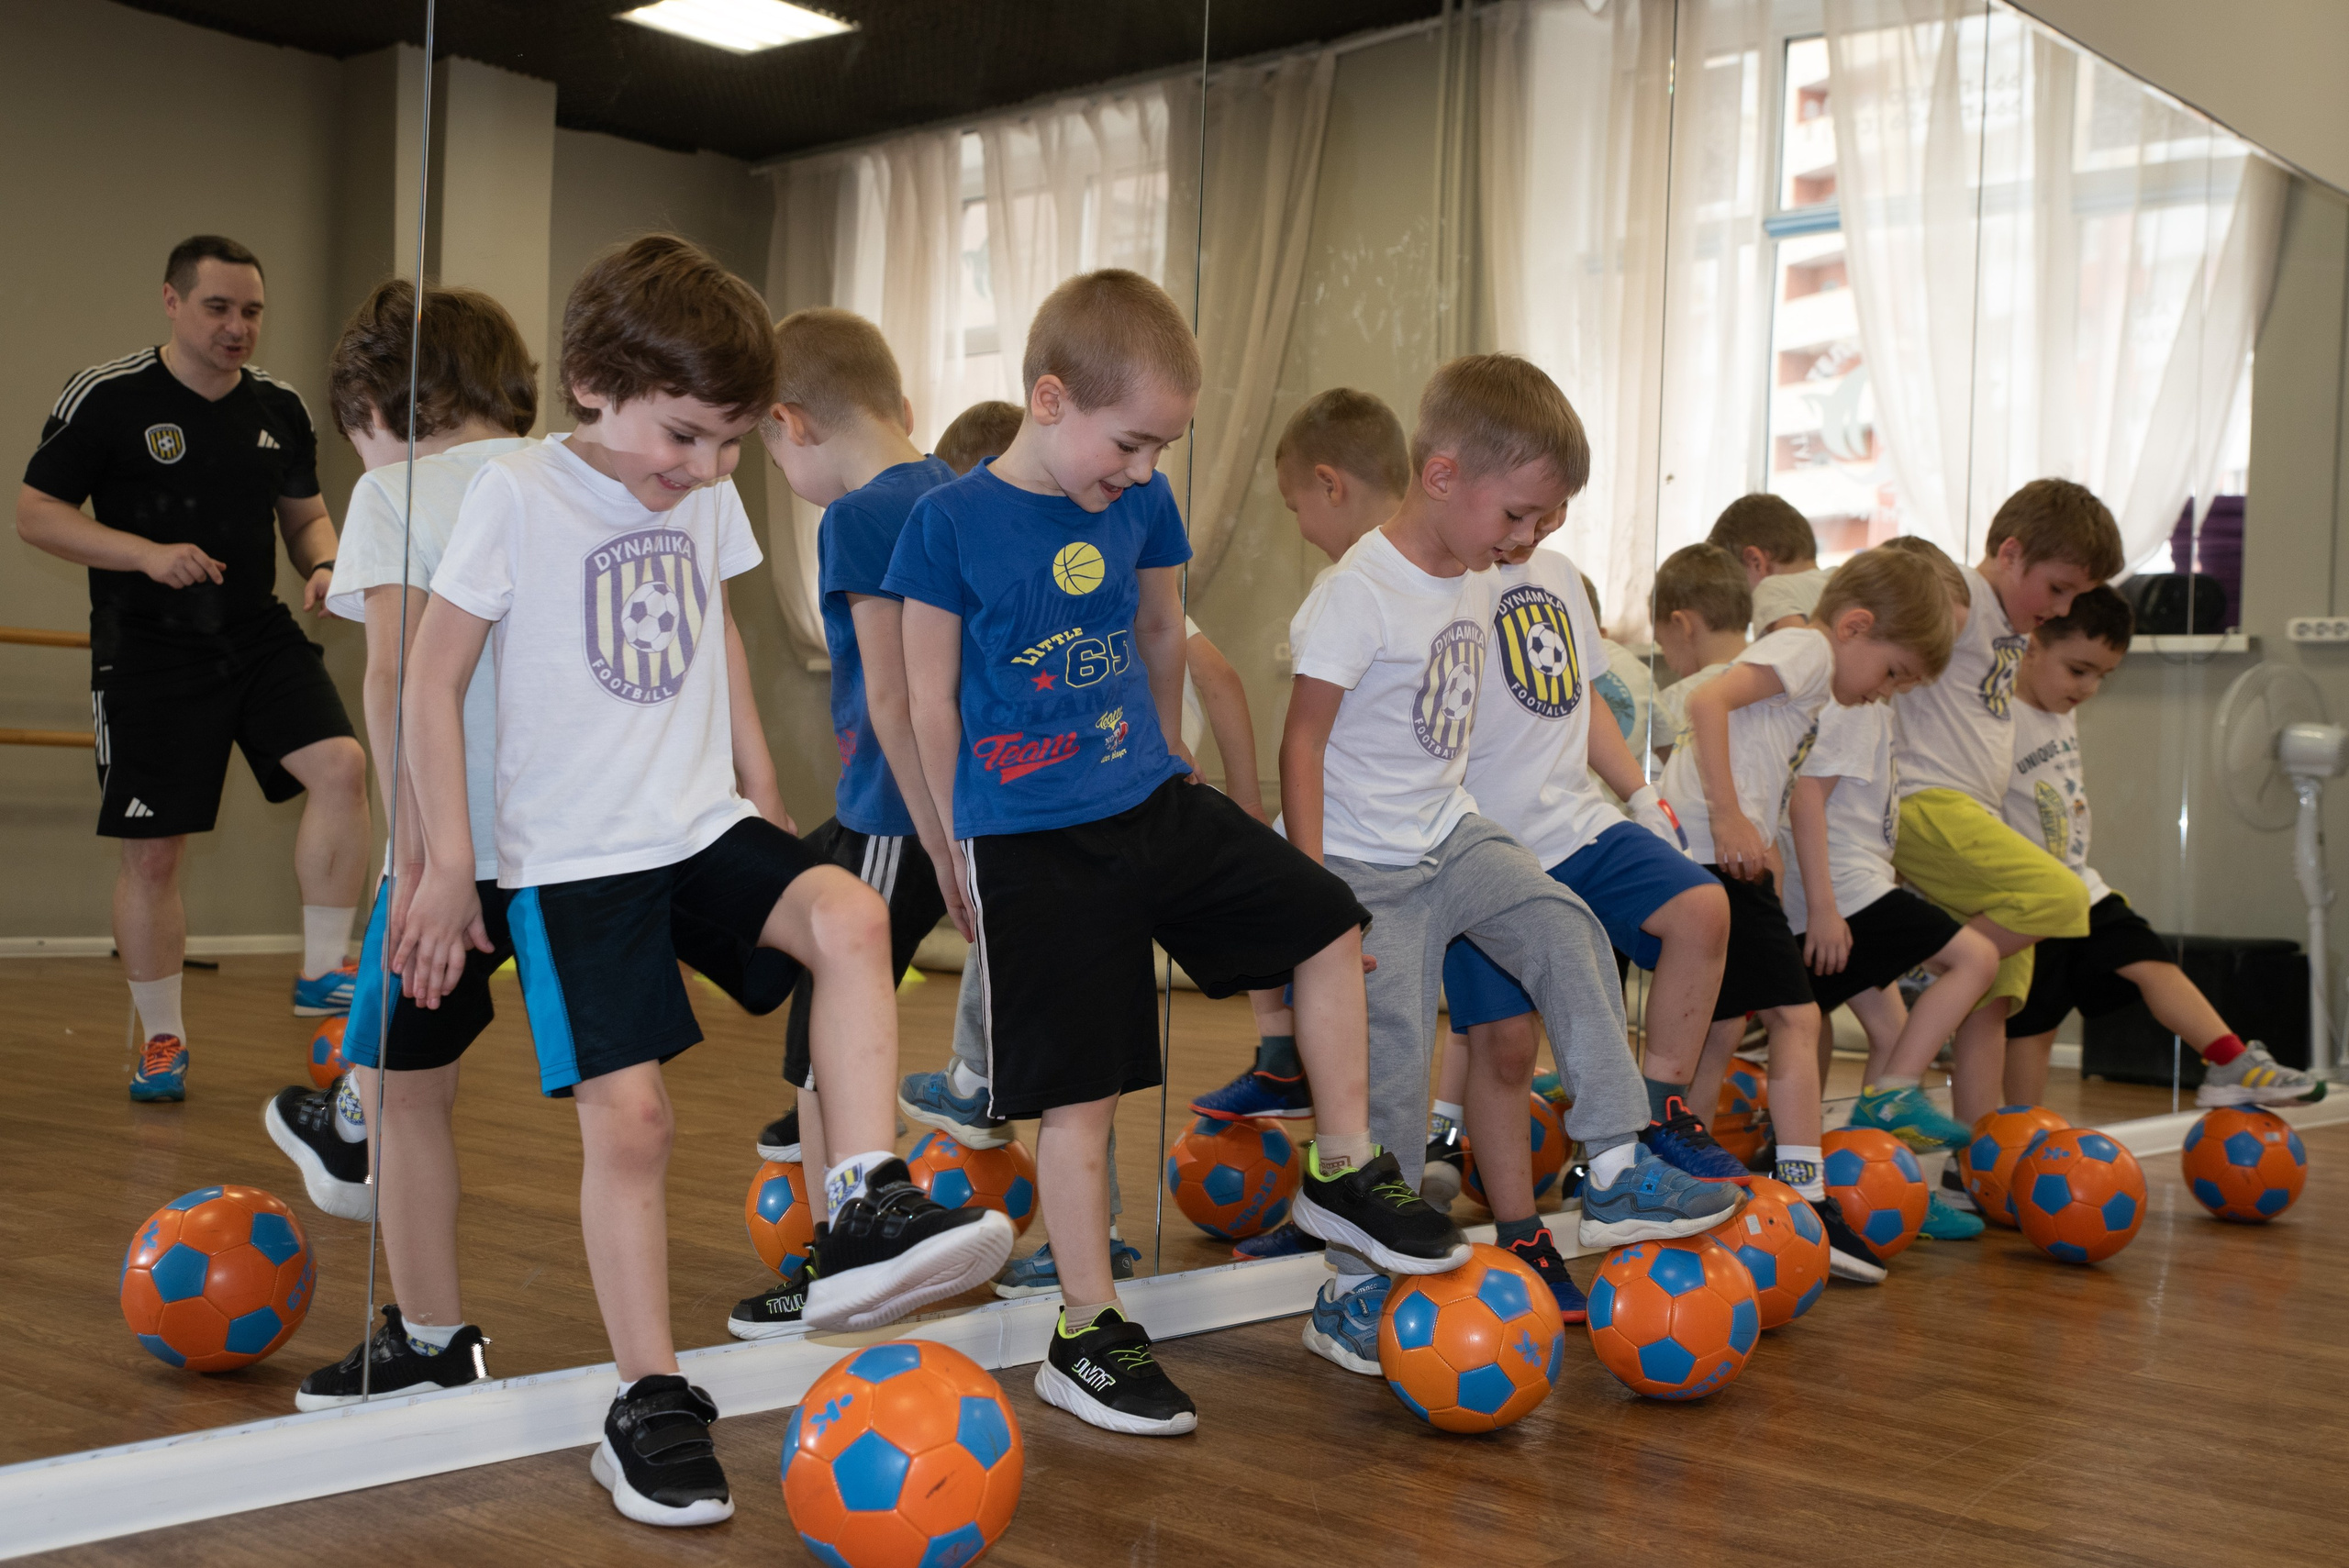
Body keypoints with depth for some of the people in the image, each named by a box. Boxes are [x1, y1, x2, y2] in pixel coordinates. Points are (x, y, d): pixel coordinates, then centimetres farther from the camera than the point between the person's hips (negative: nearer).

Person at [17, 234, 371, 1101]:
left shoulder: (281, 408, 7)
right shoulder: (106, 397, -7)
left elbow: (306, 514, 18)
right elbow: (35, 512, -5)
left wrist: (324, 565, -5)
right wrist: (146, 554, -20)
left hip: (261, 637, 3)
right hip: (148, 655, -3)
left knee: (341, 765, -20)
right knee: (152, 852, 2)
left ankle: (322, 973, -6)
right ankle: (160, 1039, 20)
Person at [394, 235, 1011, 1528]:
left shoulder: (706, 502, 8)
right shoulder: (518, 497, -9)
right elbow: (431, 680, -6)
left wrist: (760, 792, 19)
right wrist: (449, 864, -7)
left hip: (706, 826, 5)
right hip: (575, 855, -5)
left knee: (849, 917, -24)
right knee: (628, 1119, -8)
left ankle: (864, 1216, -19)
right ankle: (647, 1403, 7)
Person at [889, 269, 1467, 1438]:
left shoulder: (1142, 507, 3)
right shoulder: (951, 523, -12)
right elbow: (931, 700, -6)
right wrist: (962, 851, 0)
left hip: (1153, 805, 6)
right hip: (1034, 847, -6)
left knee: (1326, 924, 6)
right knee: (1080, 1097, -1)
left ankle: (1342, 1172, 22)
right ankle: (1087, 1338, 13)